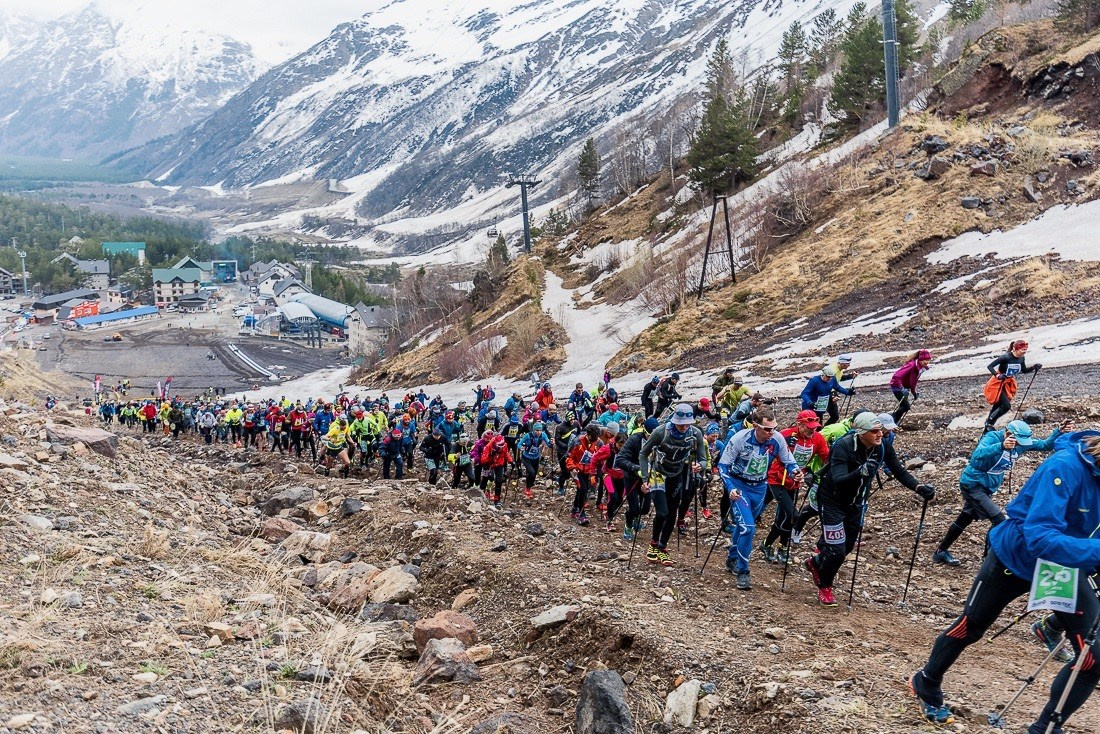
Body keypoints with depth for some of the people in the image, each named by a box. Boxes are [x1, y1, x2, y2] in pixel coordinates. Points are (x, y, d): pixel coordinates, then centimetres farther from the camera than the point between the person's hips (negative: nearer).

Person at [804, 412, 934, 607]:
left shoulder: (883, 447, -14)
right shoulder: (843, 447, -31)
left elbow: (899, 472, -4)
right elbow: (838, 480, -42)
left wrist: (919, 488, -20)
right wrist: (860, 472, -59)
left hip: (856, 502, 6)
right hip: (833, 501, -6)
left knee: (847, 547, 15)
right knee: (837, 550, -7)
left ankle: (816, 563, 46)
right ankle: (824, 587, 21)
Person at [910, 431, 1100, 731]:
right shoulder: (1066, 466, -33)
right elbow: (1039, 537, -41)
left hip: (1068, 568, 5)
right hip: (1017, 557, -5)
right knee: (969, 628, 13)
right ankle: (926, 684, 40)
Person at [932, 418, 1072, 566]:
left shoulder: (1021, 442, -2)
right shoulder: (992, 438, -24)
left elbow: (1045, 445, 2)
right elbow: (977, 455, -43)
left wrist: (1059, 432, -17)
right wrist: (1001, 446, -58)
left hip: (987, 487, 9)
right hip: (973, 485, -9)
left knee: (964, 520, 17)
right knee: (1000, 522, -15)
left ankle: (941, 552, 28)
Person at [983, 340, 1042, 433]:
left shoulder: (1021, 359, -4)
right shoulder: (1006, 357, -26)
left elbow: (1024, 371, 12)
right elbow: (989, 366, -26)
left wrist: (1034, 367, -5)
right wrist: (997, 375, -42)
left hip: (1009, 384, 7)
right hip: (998, 383, -7)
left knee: (998, 406, 12)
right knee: (1007, 406, -16)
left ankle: (988, 429, 23)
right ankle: (989, 423, 2)